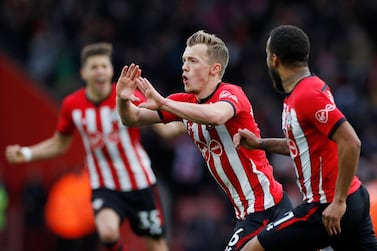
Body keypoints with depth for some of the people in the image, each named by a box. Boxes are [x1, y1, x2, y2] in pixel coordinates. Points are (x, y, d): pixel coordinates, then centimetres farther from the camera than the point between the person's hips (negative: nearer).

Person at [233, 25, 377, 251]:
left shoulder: (307, 95, -18)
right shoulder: (311, 87, 11)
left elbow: (350, 143, -26)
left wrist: (338, 202, -24)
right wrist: (261, 144, 17)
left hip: (328, 208, -9)